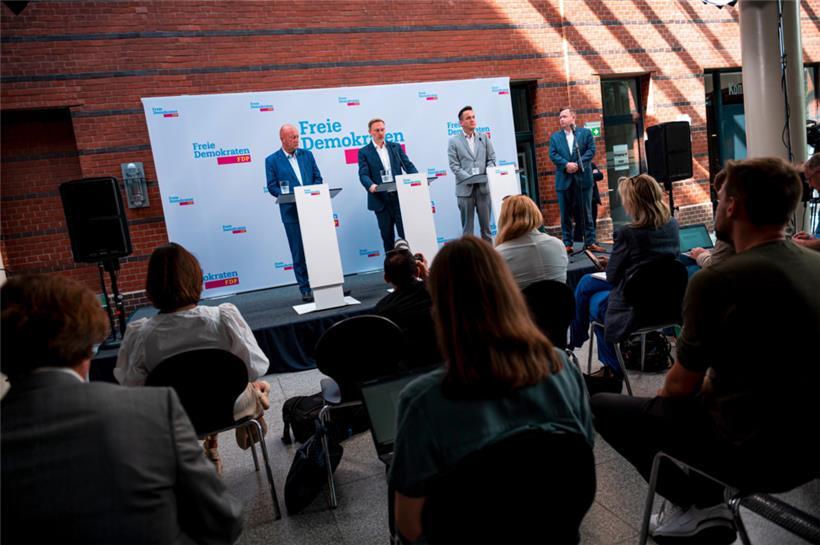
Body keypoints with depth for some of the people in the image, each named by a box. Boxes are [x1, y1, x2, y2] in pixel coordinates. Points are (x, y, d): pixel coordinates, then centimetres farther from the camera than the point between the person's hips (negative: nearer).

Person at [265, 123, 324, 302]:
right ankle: (305, 289, 10)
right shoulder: (272, 160, 1)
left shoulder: (307, 154, 10)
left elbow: (318, 178, 10)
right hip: (292, 212, -3)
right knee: (299, 252, 2)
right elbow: (272, 187, -3)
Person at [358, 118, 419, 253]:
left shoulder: (395, 147, 12)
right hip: (380, 199, -1)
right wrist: (370, 185, -29)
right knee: (387, 235, 5)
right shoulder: (364, 152, 4)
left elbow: (408, 166, 7)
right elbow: (363, 174, -8)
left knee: (405, 233, -2)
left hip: (399, 196, 1)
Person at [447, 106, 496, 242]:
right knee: (467, 225, 2)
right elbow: (454, 165, -3)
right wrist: (469, 178, -14)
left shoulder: (484, 138, 13)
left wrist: (487, 176, -7)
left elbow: (491, 159, 10)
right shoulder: (453, 141, 3)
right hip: (465, 187, -2)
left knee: (486, 222, 7)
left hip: (484, 186, 3)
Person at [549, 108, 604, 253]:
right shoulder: (554, 137, 12)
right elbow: (553, 154, 0)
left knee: (587, 212, 3)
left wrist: (578, 164, -15)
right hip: (564, 179, 1)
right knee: (565, 213, 2)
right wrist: (566, 164, -16)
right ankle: (567, 244, 7)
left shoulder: (586, 133, 9)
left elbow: (591, 150, -2)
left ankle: (590, 242, 8)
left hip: (583, 177, -1)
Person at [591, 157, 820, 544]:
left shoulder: (716, 281, -22)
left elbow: (681, 385, -11)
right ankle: (704, 503, 22)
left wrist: (663, 393, 11)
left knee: (602, 407, 3)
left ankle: (696, 506, 14)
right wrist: (707, 383, 19)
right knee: (693, 398, 29)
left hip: (759, 452, -8)